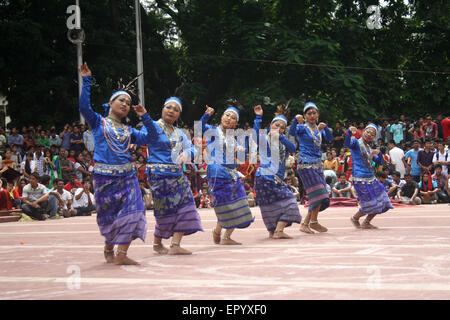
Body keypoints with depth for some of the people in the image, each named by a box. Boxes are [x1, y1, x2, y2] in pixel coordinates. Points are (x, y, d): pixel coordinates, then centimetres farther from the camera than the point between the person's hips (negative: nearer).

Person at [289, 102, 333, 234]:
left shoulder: (319, 129, 15)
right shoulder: (303, 127, -2)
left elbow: (330, 138, -1)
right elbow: (292, 133, -23)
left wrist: (325, 127, -18)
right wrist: (296, 120, -39)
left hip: (317, 164, 7)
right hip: (305, 163, -7)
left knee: (319, 196, 3)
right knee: (317, 192, -14)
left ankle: (305, 224, 9)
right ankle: (313, 222, -1)